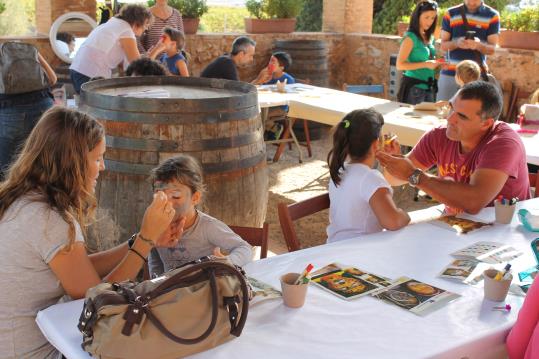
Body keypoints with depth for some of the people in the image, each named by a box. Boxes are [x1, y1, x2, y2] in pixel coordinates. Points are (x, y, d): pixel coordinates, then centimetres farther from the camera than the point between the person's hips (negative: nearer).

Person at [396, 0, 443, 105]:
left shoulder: (430, 38, 10)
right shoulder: (410, 37, -12)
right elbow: (400, 65, -17)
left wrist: (437, 64, 3)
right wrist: (425, 64, -21)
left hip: (429, 88, 8)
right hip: (414, 88, -7)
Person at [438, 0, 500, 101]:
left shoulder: (492, 16, 0)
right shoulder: (450, 14, 3)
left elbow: (492, 49, -3)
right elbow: (443, 45, 2)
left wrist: (478, 45, -24)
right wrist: (457, 43, -19)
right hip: (449, 73, 1)